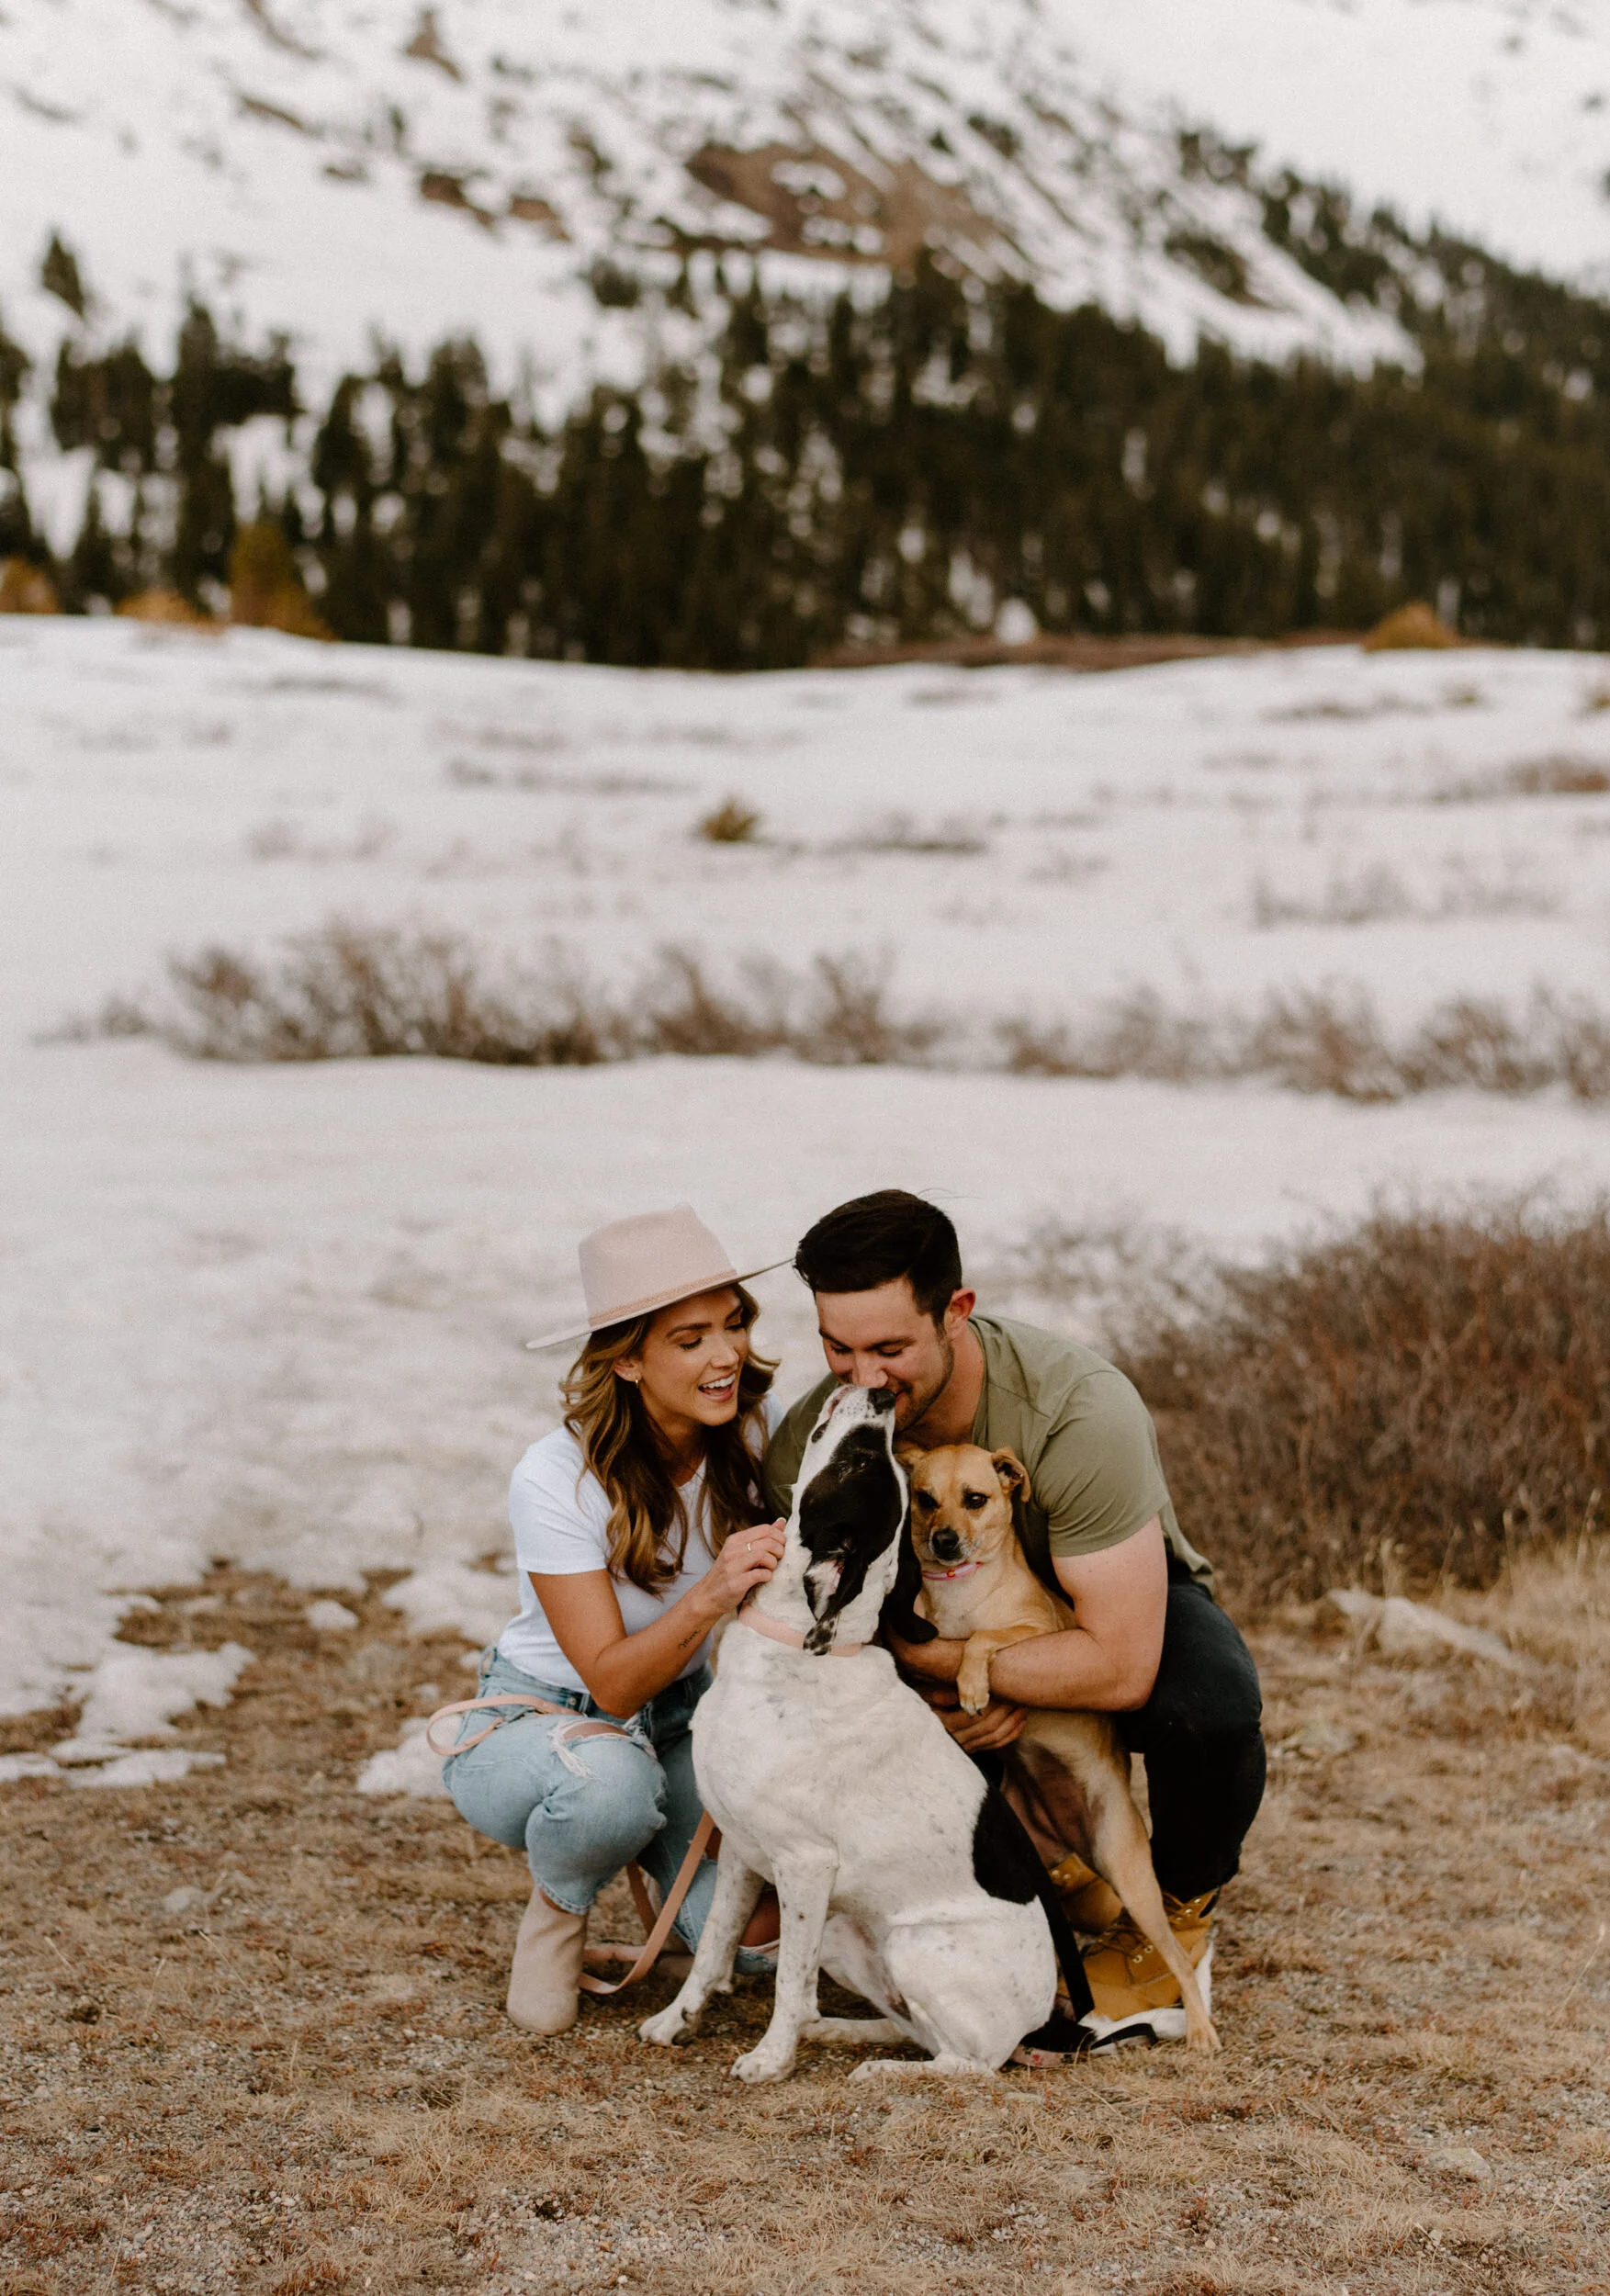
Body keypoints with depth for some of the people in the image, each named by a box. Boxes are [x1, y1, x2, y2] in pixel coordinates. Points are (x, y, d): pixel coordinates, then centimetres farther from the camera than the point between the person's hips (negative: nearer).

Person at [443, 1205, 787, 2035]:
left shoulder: (759, 1429, -16)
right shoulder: (556, 1480, -27)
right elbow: (612, 1684, -28)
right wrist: (708, 1598, -45)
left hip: (682, 1716, 4)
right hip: (539, 1716, -4)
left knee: (757, 1931, -19)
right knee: (610, 1777, -40)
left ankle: (647, 1841, 15)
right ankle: (558, 1902, -4)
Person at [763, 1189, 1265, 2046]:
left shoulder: (1081, 1411, -36)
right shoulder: (806, 1444, -23)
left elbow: (1121, 1668, -36)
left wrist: (928, 1656, -31)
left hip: (1133, 1607, -3)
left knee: (1208, 1709, -38)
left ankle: (1180, 1912, -3)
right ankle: (1046, 1859, 4)